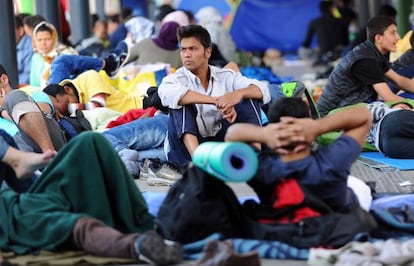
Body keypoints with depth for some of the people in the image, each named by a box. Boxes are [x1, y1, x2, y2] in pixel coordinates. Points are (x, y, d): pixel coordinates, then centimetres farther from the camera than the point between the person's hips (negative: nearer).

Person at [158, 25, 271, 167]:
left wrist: (239, 94, -29)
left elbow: (263, 91, -6)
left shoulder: (225, 76, 6)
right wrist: (216, 101, -35)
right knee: (182, 101, -24)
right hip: (189, 146, -2)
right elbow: (167, 93, -28)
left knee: (248, 96, -9)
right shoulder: (176, 79, -2)